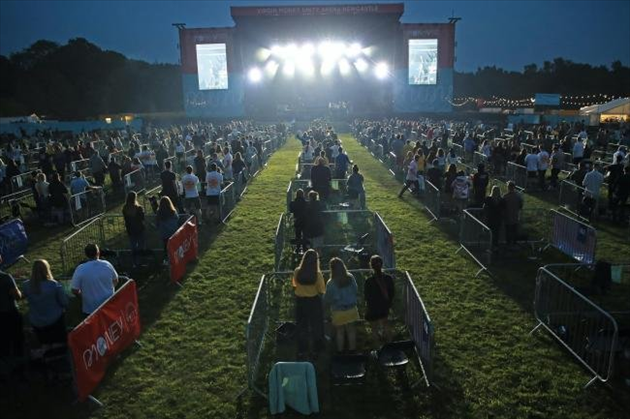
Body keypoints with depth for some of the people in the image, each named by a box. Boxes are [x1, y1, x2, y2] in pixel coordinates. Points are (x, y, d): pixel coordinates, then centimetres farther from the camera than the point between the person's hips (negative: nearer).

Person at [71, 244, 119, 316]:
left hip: (90, 310, -2)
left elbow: (75, 291, -12)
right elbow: (115, 282, 5)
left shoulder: (80, 269, -17)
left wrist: (83, 293, 9)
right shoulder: (107, 265, -10)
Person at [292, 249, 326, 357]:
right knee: (316, 325, 19)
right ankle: (317, 348, 34)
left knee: (301, 325, 18)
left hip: (300, 301, 2)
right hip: (314, 301, -2)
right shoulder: (317, 274, -22)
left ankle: (301, 350, 26)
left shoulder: (297, 272, -15)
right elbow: (322, 290, -13)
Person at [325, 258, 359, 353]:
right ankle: (352, 349, 29)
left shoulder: (331, 283, -22)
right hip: (351, 309, 3)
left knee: (340, 332, 15)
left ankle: (340, 350, 25)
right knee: (351, 330, 18)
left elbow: (327, 299, -12)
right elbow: (356, 290, 3)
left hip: (338, 311, -3)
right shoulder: (351, 277, -12)